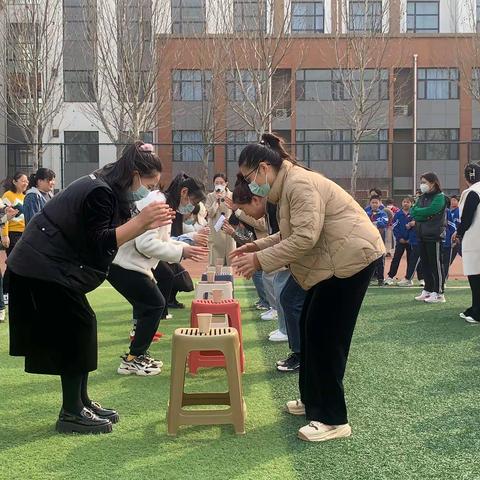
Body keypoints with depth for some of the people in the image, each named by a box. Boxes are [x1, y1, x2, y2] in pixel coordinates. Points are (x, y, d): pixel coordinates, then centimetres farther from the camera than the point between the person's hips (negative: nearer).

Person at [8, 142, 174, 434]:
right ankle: (71, 413, 2)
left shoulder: (106, 189, 10)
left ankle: (82, 402, 19)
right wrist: (141, 220, -27)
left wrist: (147, 223, 1)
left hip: (48, 267, 10)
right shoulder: (100, 193, -20)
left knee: (82, 328, 11)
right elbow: (99, 245, -25)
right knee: (77, 330, -7)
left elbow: (110, 234, 11)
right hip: (43, 270, -10)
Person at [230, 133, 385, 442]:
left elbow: (305, 237, -27)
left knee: (325, 336, -8)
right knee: (310, 328, 14)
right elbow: (290, 235, 17)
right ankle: (313, 400, 27)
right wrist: (258, 246, 5)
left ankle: (334, 421, -1)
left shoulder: (300, 184, -19)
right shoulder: (288, 184, 13)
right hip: (334, 261, 11)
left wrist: (261, 260, -22)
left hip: (352, 257, -11)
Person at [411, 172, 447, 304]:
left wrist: (418, 212, -4)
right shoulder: (422, 197, 15)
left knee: (436, 264, -4)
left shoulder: (439, 197, -7)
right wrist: (425, 215, -13)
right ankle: (427, 290, 20)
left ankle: (439, 293, 0)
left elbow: (429, 210, -21)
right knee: (425, 263, 11)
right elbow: (413, 212, 3)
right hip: (422, 235, 7)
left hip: (434, 235, -7)